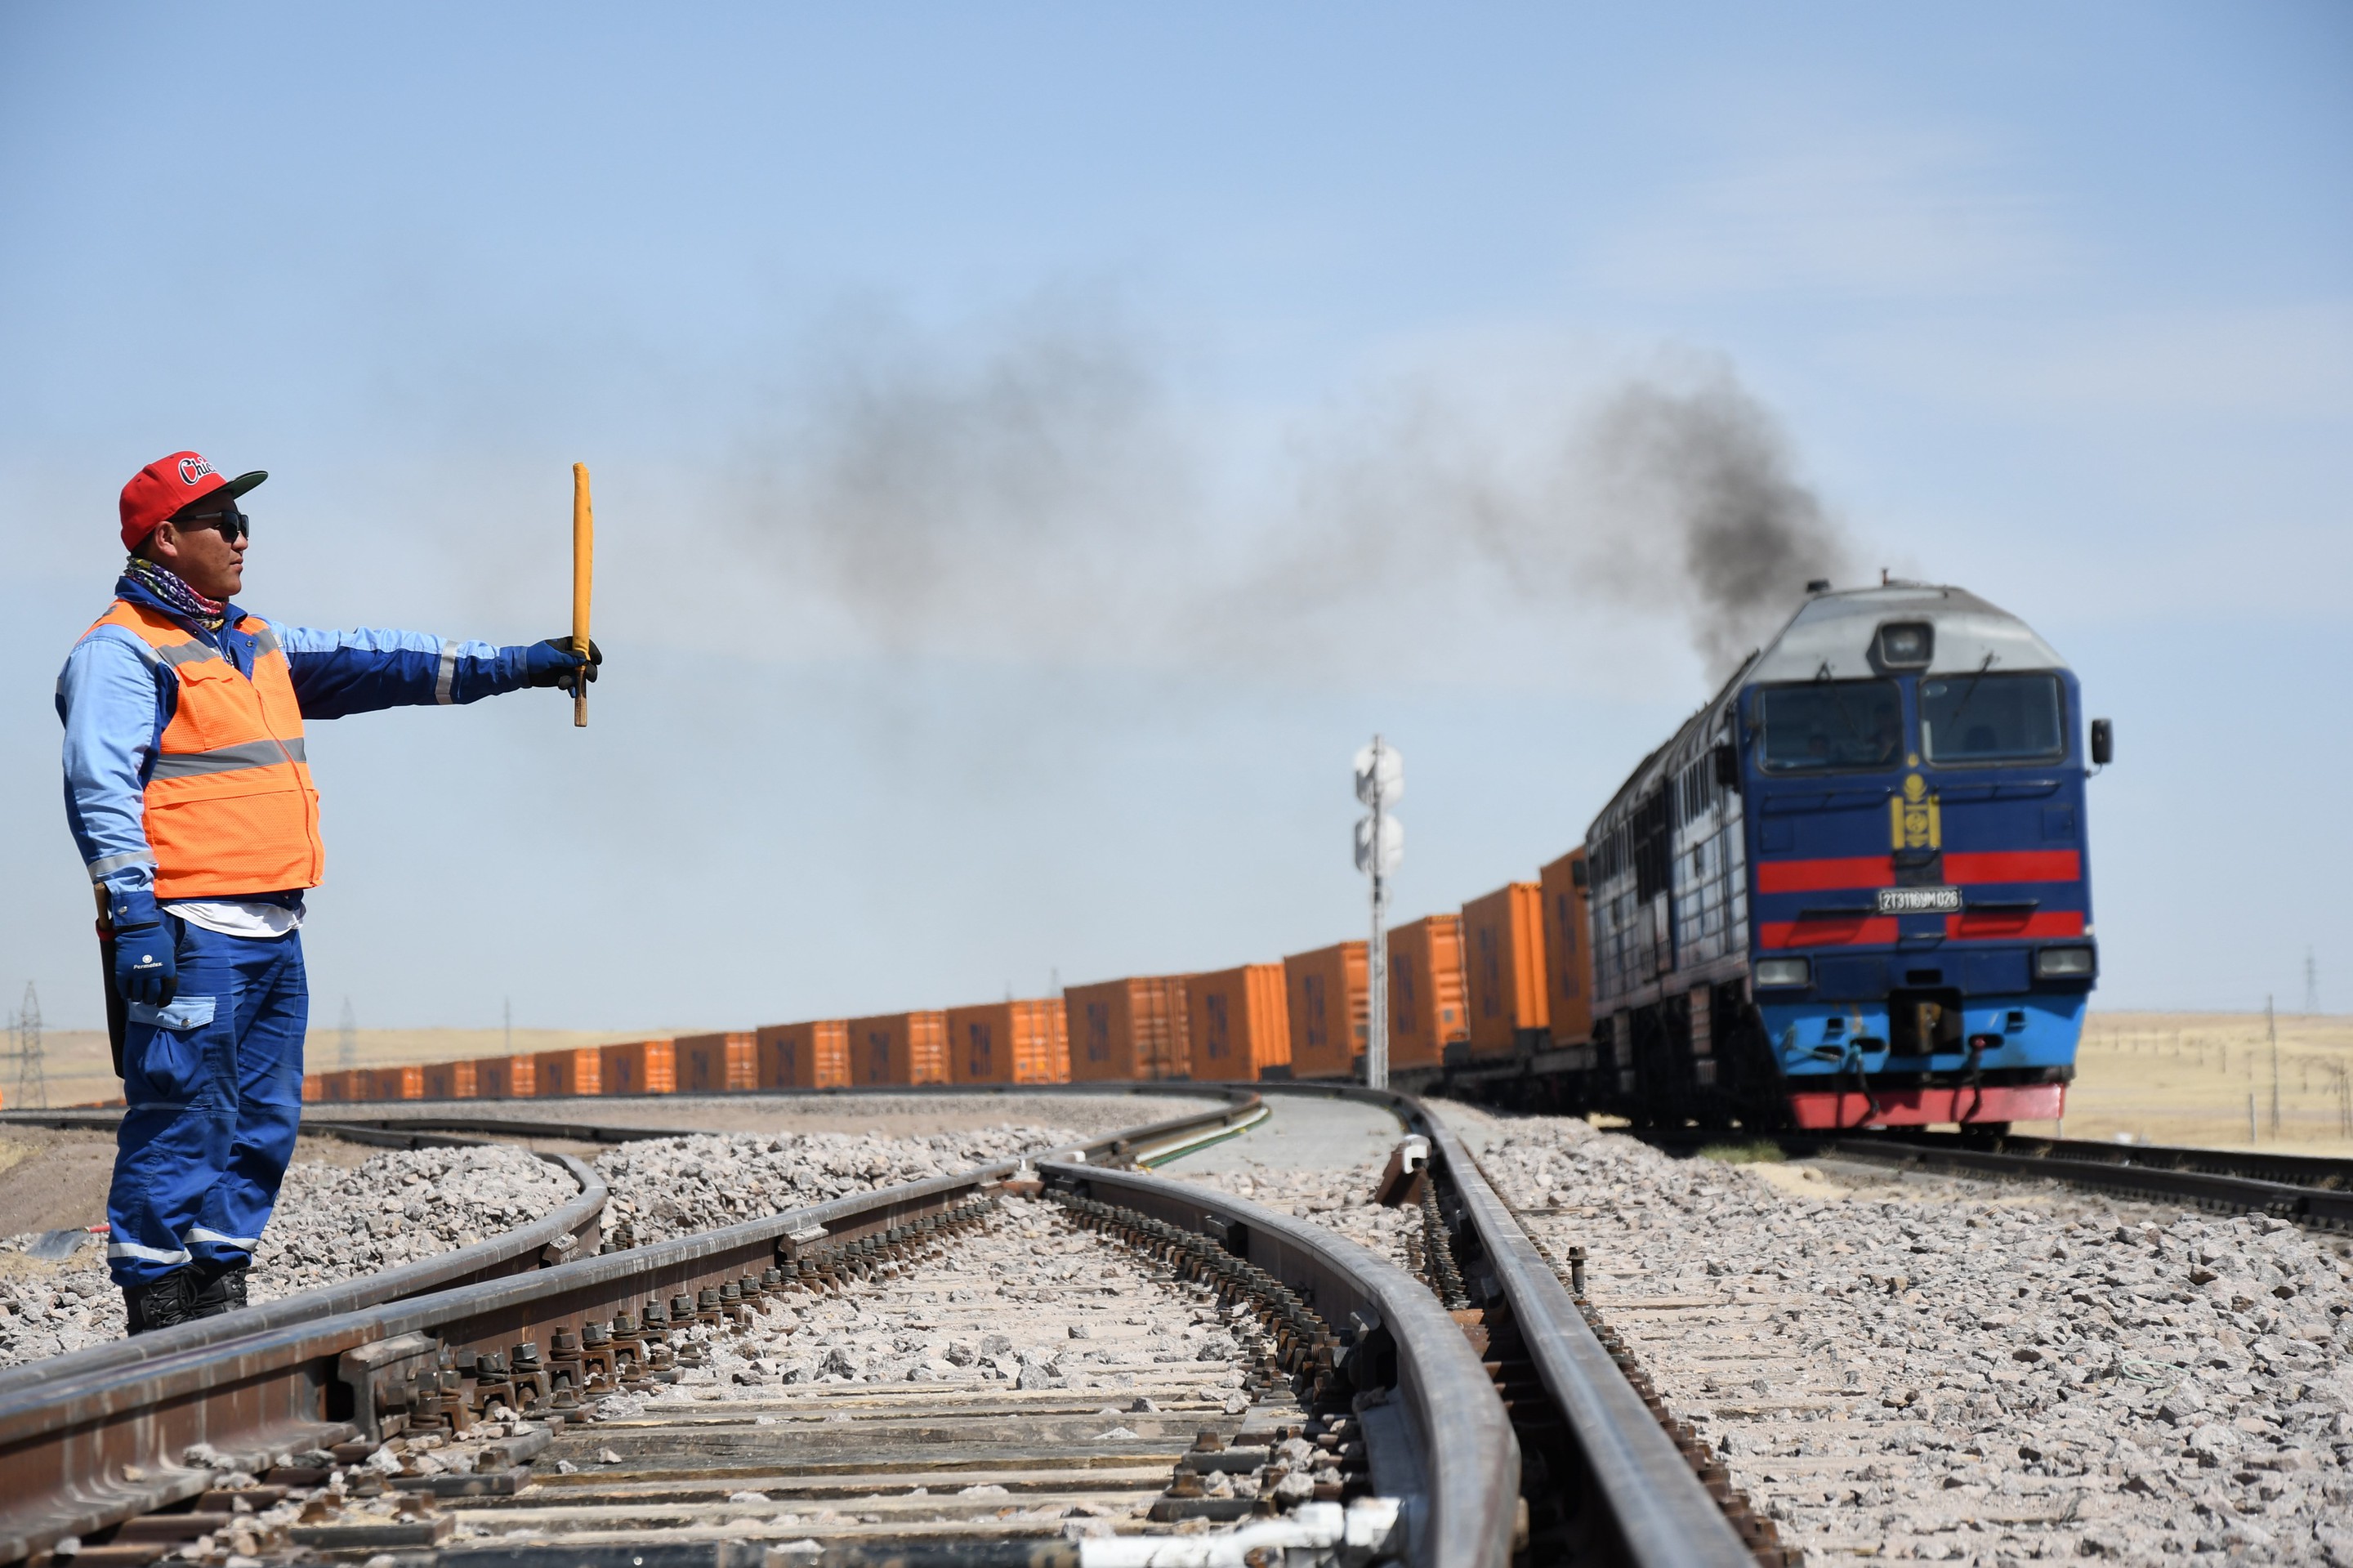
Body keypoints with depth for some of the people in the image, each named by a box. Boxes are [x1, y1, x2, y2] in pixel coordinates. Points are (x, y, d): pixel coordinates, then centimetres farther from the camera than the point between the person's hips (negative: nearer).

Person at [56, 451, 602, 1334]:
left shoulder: (258, 644, 21)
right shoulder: (121, 651, -6)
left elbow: (370, 664, 24)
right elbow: (100, 789, -16)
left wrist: (513, 666, 19)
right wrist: (134, 913, -26)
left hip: (273, 930, 9)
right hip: (191, 933, -9)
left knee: (263, 1126, 11)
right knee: (180, 1122, -9)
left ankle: (219, 1311, 17)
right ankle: (159, 1319, -6)